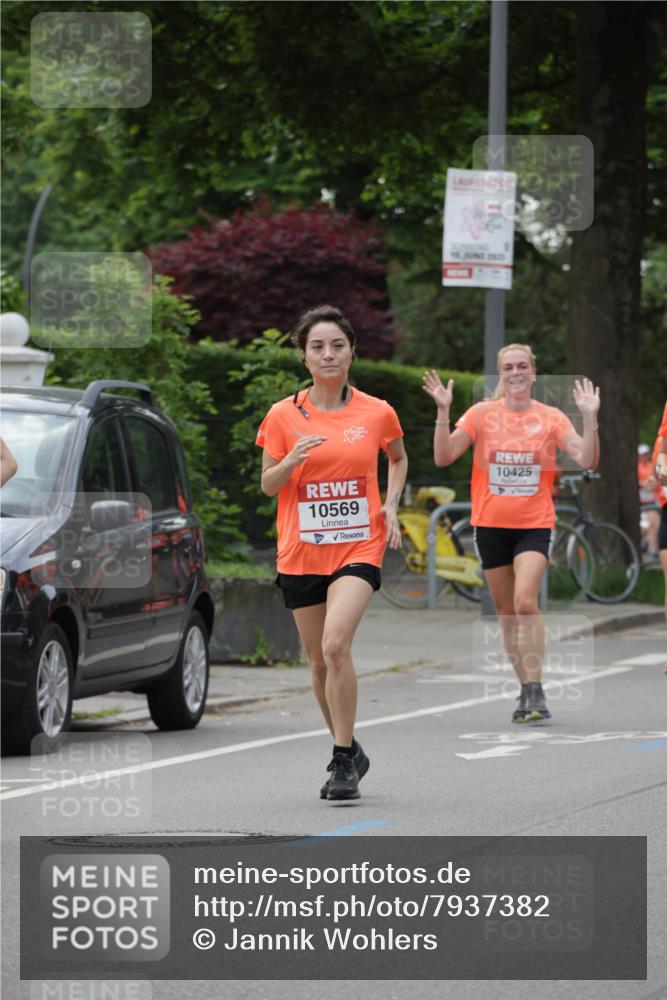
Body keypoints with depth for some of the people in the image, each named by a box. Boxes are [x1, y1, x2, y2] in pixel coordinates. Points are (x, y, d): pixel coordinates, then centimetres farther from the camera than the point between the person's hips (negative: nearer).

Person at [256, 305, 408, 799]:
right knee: (320, 661, 8)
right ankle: (348, 750, 29)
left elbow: (399, 459, 20)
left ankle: (344, 762, -15)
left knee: (336, 645, -22)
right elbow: (267, 485, 4)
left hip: (359, 548, -2)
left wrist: (391, 505, 4)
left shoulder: (377, 413, 1)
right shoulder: (284, 416, 1)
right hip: (301, 552, 2)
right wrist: (291, 460, -16)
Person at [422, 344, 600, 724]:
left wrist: (590, 417, -21)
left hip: (535, 525, -2)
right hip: (491, 524, 2)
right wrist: (443, 412, -17)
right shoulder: (482, 414, 1)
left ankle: (535, 689, -18)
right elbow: (444, 456, -6)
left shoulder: (550, 418, 0)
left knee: (525, 601, -21)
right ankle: (527, 692, 19)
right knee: (507, 611, 7)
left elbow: (586, 459, -8)